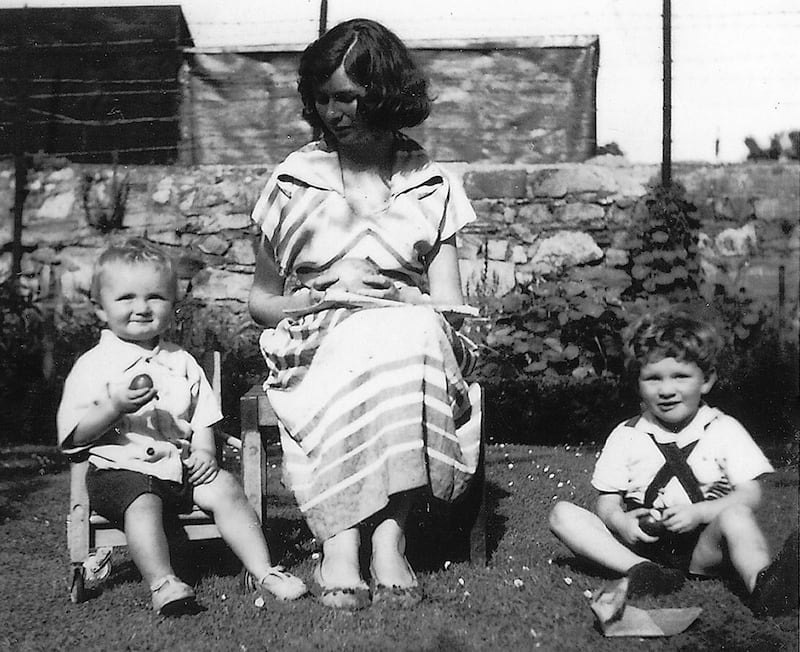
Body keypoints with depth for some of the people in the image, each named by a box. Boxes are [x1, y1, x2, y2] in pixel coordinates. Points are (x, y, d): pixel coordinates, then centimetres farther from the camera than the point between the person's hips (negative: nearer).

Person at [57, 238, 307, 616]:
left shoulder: (181, 363, 15)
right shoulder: (92, 365, 2)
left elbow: (203, 419, 17)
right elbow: (73, 436, -4)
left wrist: (204, 451, -3)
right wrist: (114, 407, -18)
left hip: (180, 466, 4)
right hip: (120, 470, -4)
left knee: (224, 488, -17)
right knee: (144, 502, -33)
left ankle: (262, 571, -14)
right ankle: (163, 584, -38)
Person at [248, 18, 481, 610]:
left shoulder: (432, 184, 13)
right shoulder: (294, 180, 12)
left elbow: (449, 305, 5)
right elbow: (260, 302, 14)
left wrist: (400, 301, -18)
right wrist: (325, 296, -8)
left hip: (412, 338, 1)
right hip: (317, 346, -1)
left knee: (422, 338, -35)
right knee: (381, 345, -36)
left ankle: (341, 533, -33)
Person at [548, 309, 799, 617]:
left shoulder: (723, 430, 5)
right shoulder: (625, 436, 9)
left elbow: (750, 495, -3)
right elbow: (607, 501, 7)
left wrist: (698, 512, -19)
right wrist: (619, 520, -17)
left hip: (702, 547, -2)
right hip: (641, 543, 2)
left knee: (735, 515, -32)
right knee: (563, 514, -17)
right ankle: (640, 569, -35)